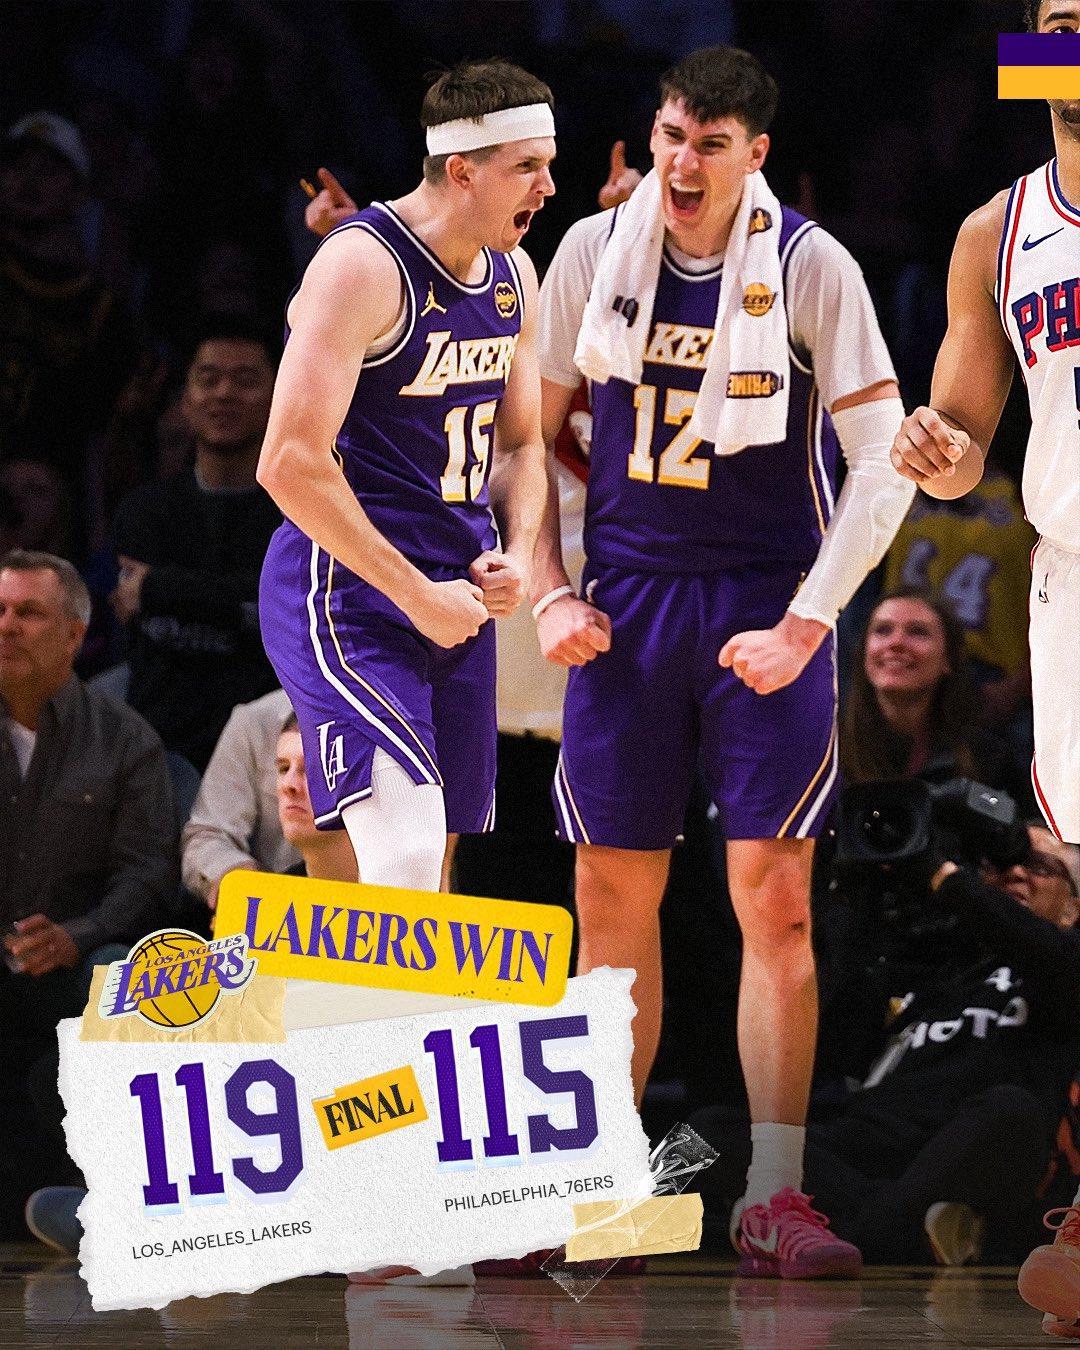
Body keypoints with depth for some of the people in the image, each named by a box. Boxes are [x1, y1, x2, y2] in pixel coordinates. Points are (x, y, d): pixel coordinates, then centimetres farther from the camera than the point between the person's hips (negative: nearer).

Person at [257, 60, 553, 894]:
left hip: (457, 600, 8)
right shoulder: (363, 266, -16)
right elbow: (291, 462, -21)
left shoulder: (514, 276, 11)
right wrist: (417, 595, -18)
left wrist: (517, 555, 2)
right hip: (347, 592, -8)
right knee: (405, 856, -21)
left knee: (430, 859, 8)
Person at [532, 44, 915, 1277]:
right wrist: (548, 596, 1)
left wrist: (802, 626, -13)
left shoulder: (809, 268, -7)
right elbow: (531, 434, 12)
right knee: (613, 900, 4)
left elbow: (885, 466, -7)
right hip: (624, 606, 3)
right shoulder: (594, 252, 2)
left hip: (765, 608, -3)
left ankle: (773, 1202, -5)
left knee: (775, 900, -8)